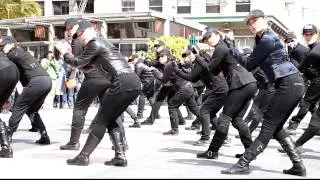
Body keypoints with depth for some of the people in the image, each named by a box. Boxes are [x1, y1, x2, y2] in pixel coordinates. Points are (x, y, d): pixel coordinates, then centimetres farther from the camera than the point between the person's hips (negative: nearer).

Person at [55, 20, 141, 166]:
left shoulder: (95, 43, -2)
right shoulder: (102, 42, 28)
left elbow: (78, 63, 5)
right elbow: (86, 67, 31)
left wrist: (65, 53, 21)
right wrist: (69, 53, 26)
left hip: (123, 83, -9)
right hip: (134, 82, 9)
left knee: (101, 120, -1)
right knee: (110, 120, 15)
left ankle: (84, 156, 6)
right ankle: (120, 156, 7)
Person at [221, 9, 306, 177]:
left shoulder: (267, 40, -12)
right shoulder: (266, 38, 19)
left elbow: (249, 64, -7)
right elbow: (252, 64, 16)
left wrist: (231, 49, 4)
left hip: (289, 84, -10)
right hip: (293, 84, 10)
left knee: (269, 125, -8)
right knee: (276, 127, 12)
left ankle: (243, 163, -4)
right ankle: (298, 166, 13)